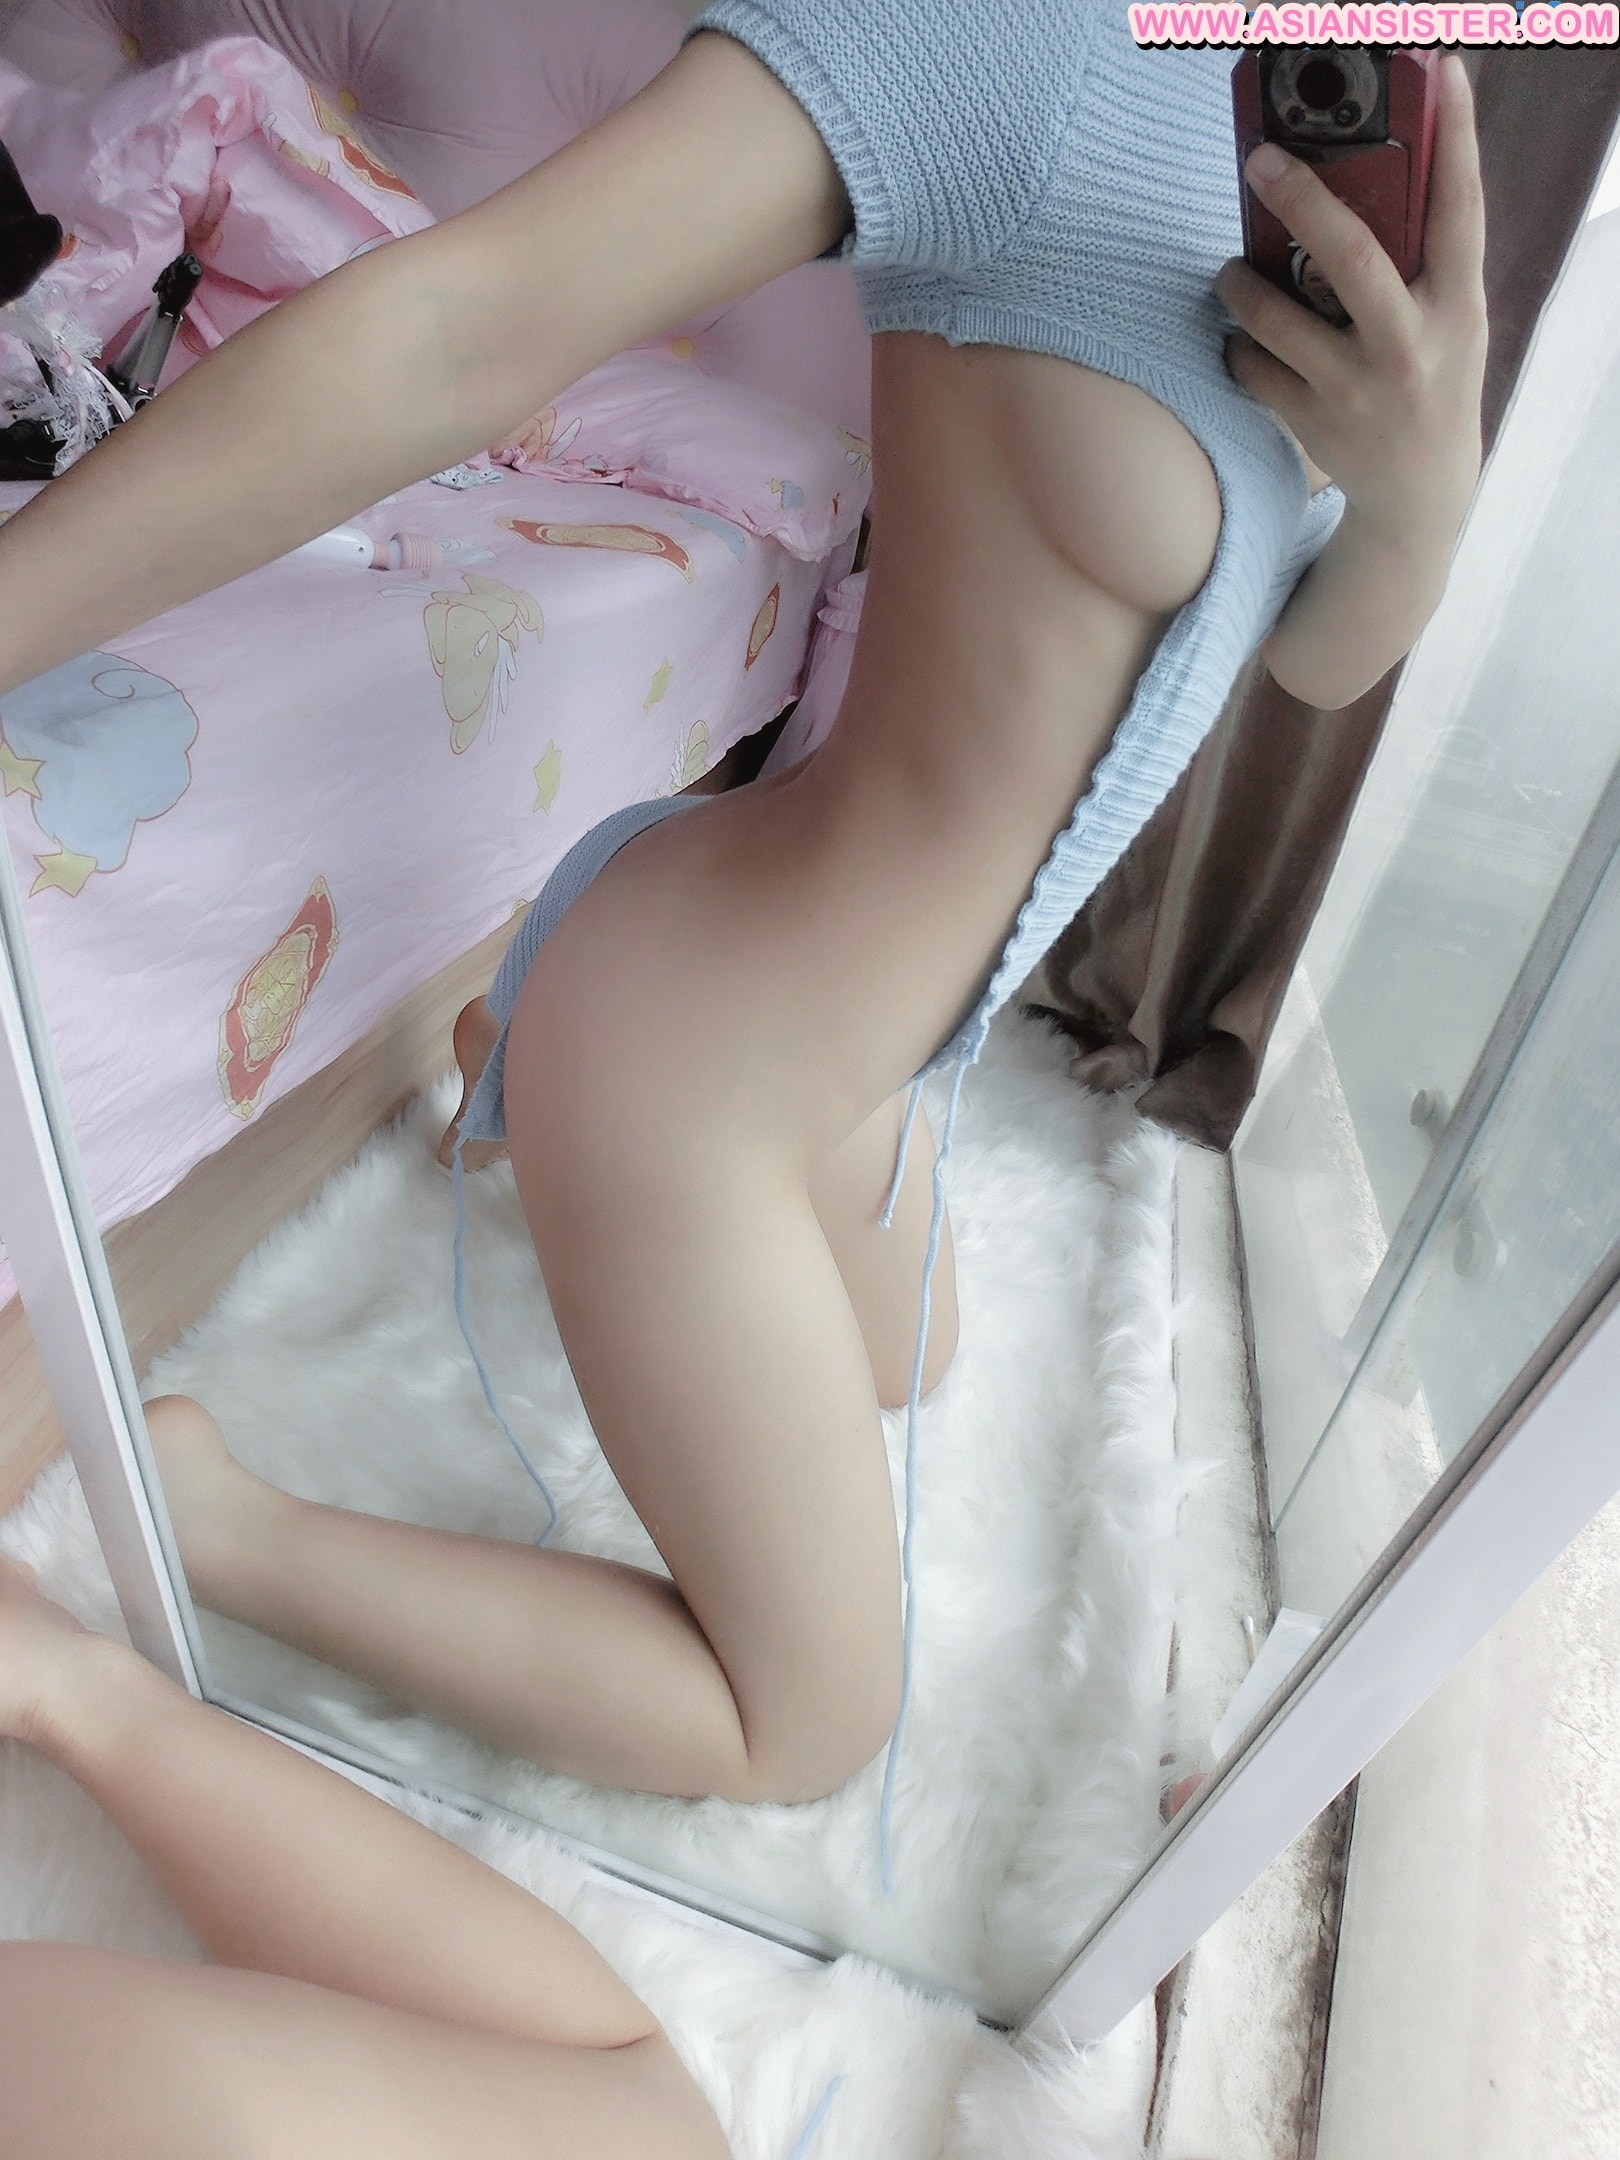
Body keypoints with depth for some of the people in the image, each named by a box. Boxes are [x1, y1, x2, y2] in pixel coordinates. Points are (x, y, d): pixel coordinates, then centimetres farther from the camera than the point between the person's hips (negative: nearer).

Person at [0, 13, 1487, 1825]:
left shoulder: (1352, 174, 6)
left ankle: (508, 1044, 41)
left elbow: (1323, 661, 5)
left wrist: (1426, 483, -16)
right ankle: (165, 1492, 14)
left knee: (909, 1371, 39)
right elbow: (445, 329, -29)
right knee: (811, 1728, 12)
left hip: (836, 1025, 9)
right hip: (691, 1063, -8)